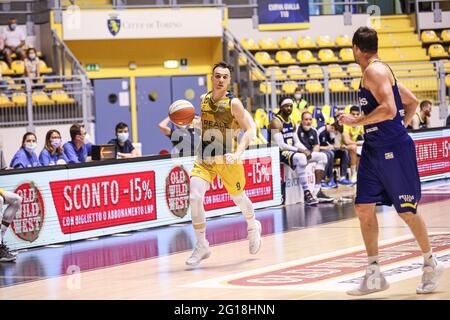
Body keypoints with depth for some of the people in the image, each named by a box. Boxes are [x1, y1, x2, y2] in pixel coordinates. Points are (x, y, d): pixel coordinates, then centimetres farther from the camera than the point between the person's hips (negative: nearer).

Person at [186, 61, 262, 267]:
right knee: (195, 198, -16)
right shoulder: (203, 100, 3)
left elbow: (250, 130, -14)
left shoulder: (233, 103, -14)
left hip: (228, 160, -3)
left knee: (238, 197, 15)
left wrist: (238, 153, -28)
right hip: (204, 160, 3)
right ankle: (202, 246, -5)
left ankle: (253, 228, 49)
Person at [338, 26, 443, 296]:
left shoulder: (375, 71, -15)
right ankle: (374, 274, 7)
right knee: (364, 208, 3)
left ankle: (431, 264, 19)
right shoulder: (380, 70, 15)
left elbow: (389, 110, -27)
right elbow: (412, 101, 21)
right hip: (374, 150, 9)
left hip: (393, 150, -9)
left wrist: (356, 121, -19)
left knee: (407, 211, 2)